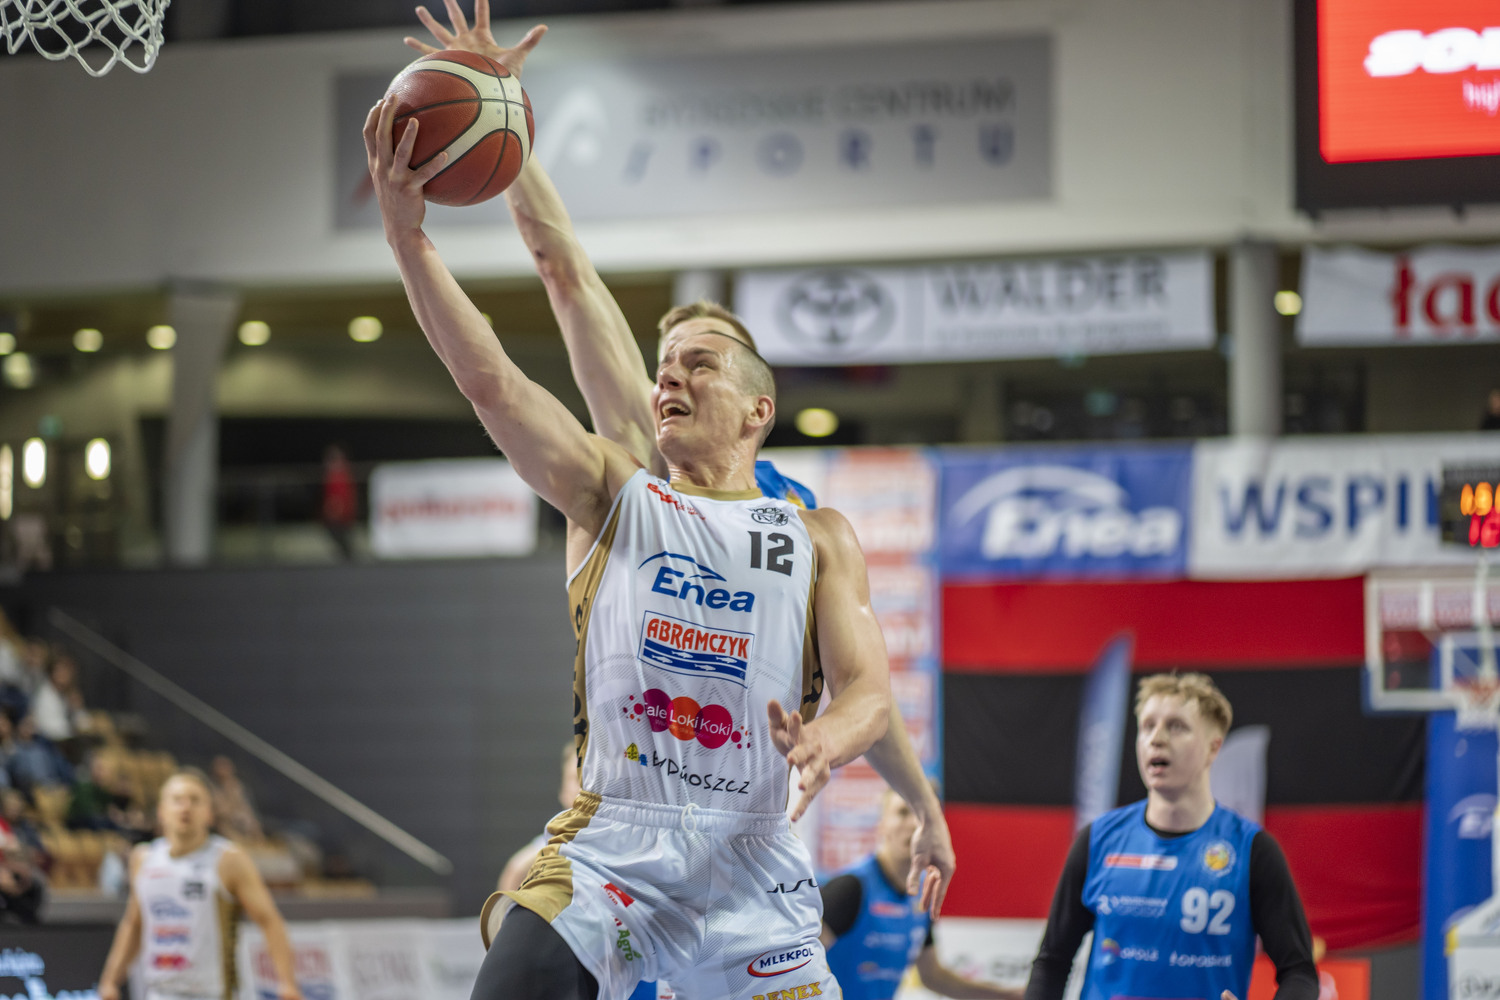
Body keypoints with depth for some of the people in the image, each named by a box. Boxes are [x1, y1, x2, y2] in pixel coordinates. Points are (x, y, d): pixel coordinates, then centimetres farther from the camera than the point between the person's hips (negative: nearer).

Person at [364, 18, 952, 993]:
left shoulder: (818, 537, 11)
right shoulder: (615, 498, 10)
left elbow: (868, 688, 3)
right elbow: (490, 380, -2)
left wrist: (825, 744, -22)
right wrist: (408, 233, -15)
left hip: (754, 864, 1)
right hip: (610, 839, -1)